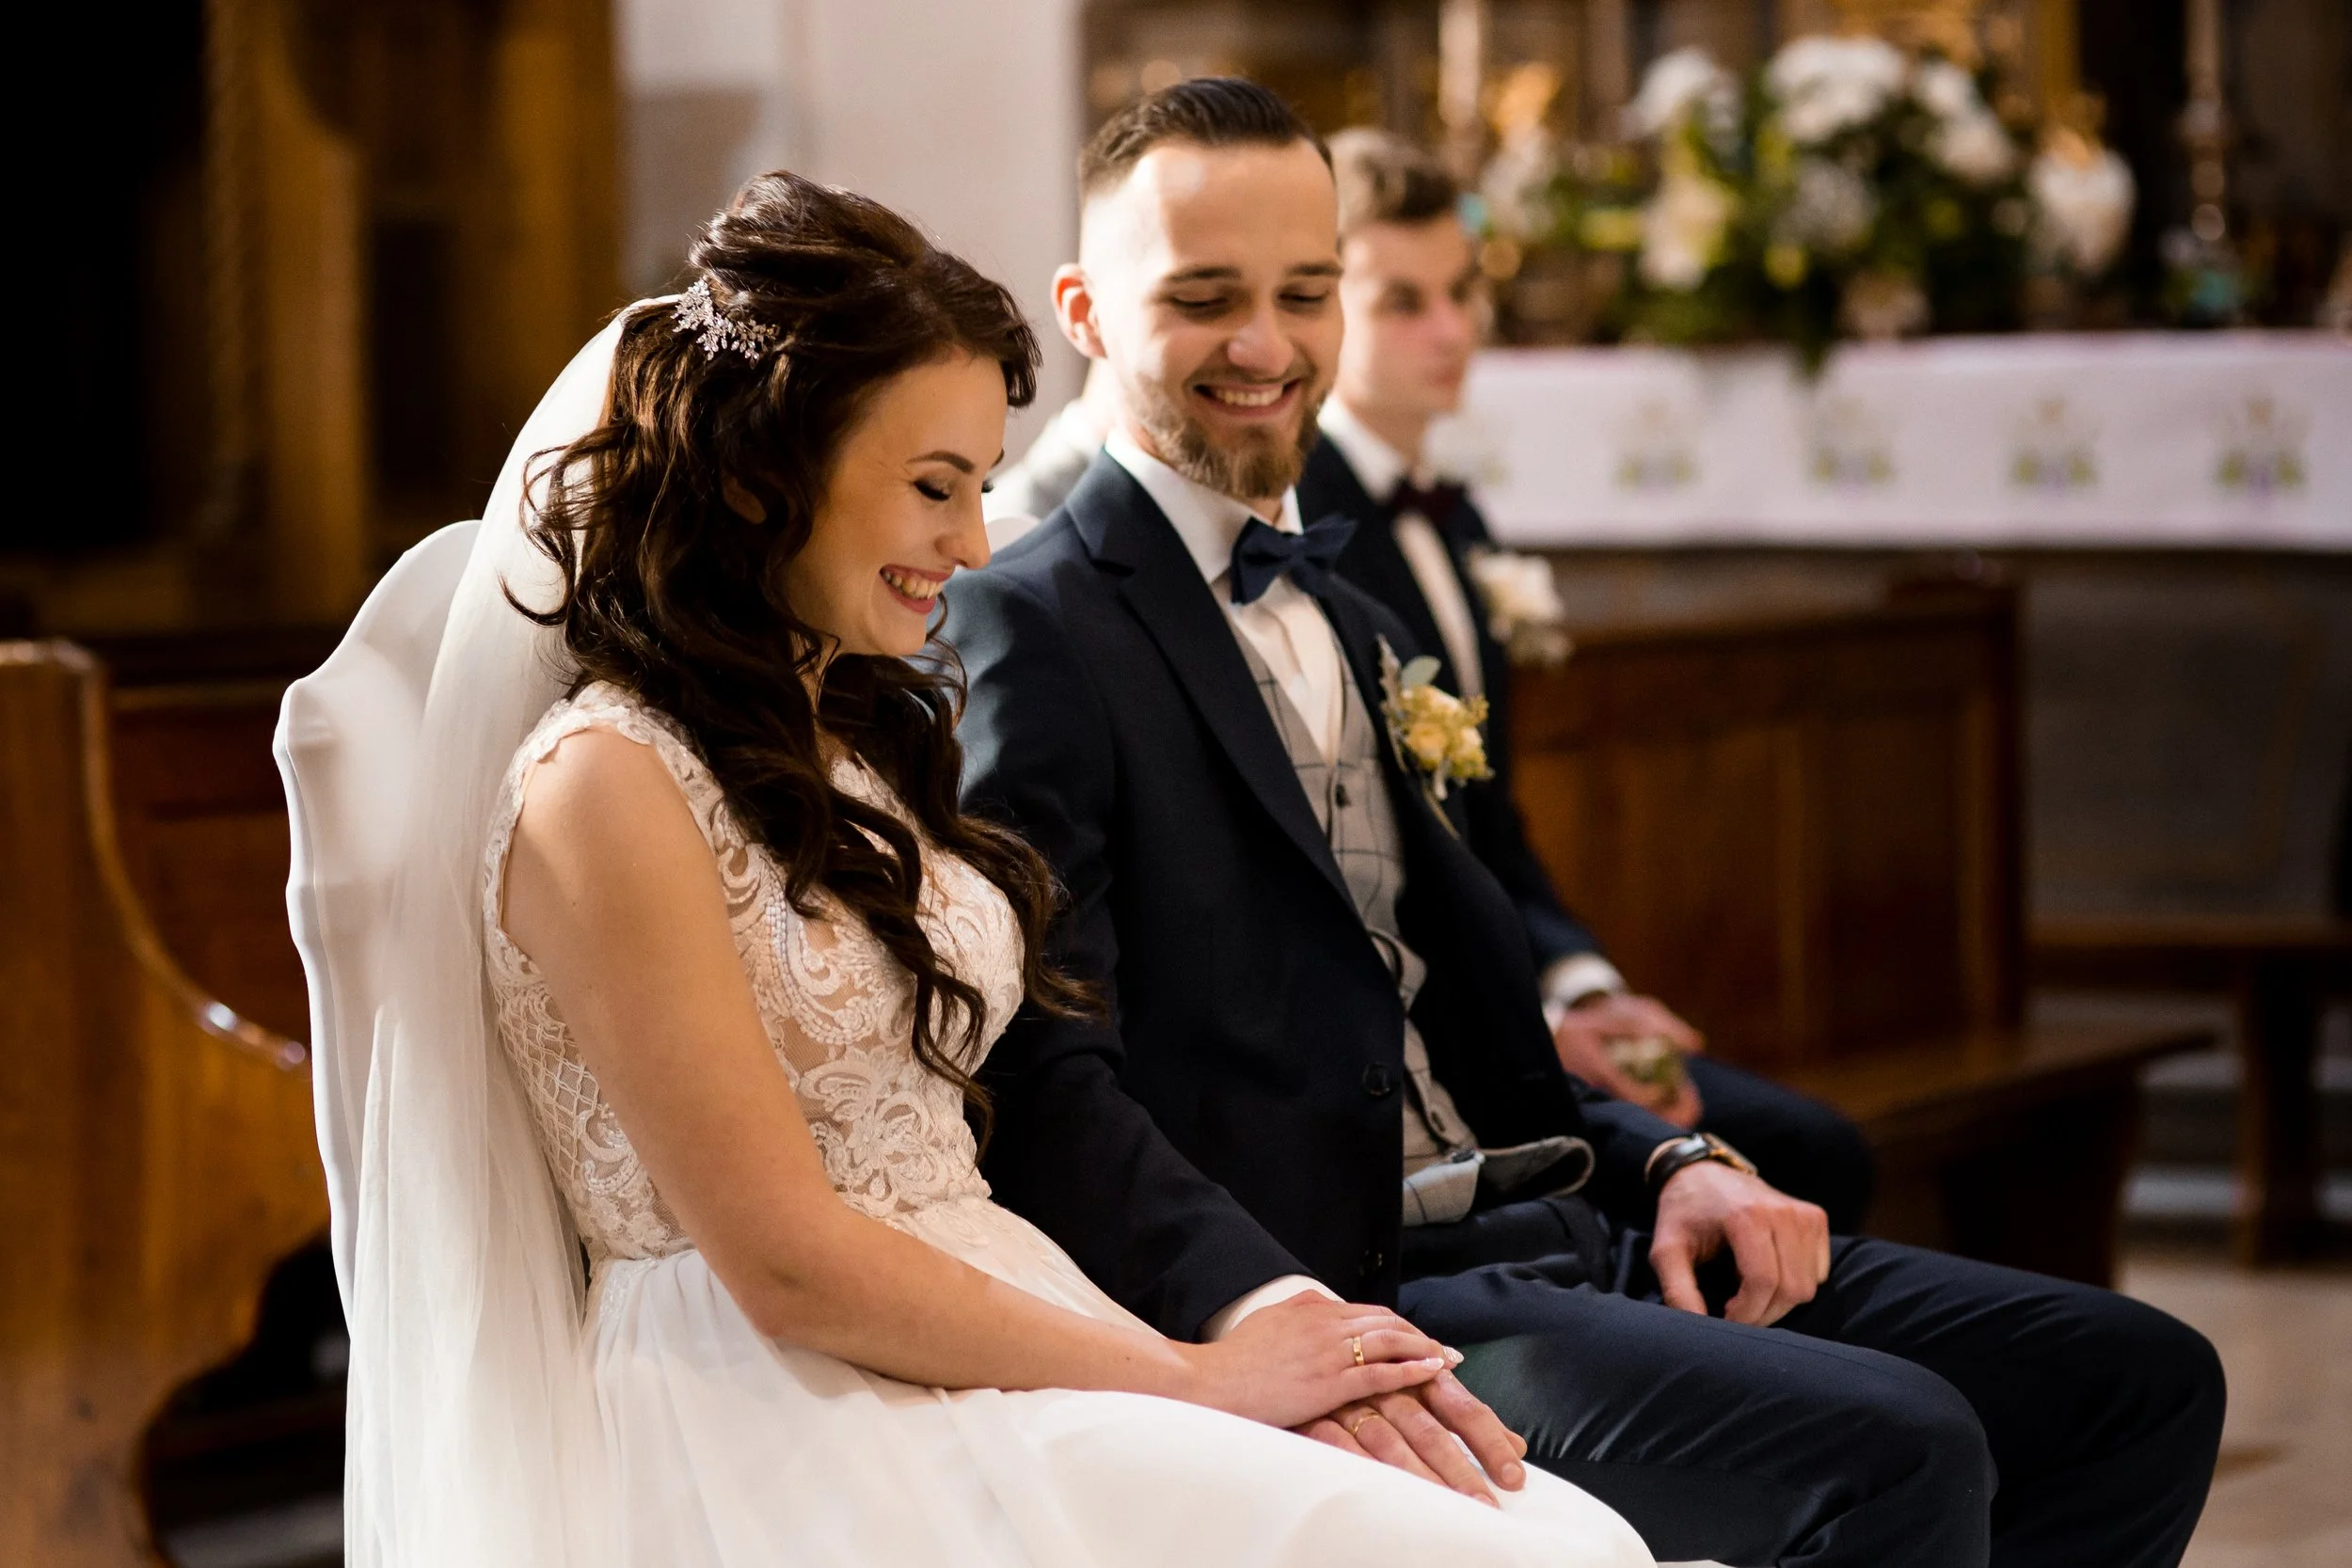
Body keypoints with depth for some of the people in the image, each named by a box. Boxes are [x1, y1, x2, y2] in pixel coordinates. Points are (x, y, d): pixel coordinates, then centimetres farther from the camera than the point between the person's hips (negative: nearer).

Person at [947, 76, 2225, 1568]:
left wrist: (1668, 1162, 5)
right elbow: (1041, 1071, -18)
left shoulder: (1358, 635, 24)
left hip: (1561, 1227, 9)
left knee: (2139, 1382, 0)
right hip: (1362, 1294, -9)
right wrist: (1262, 1314, -34)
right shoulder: (1026, 632, -5)